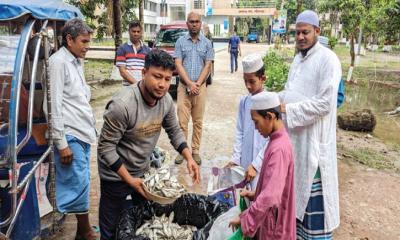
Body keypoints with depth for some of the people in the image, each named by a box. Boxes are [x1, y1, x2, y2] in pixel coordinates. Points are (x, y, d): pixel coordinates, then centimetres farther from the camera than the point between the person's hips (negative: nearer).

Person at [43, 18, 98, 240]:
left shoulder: (76, 62, 16)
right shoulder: (58, 62, -11)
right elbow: (54, 106, -16)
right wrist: (62, 143, -17)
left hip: (83, 133, 9)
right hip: (71, 136, -8)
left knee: (80, 183, 13)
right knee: (78, 185, -1)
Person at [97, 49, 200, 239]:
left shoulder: (166, 100, -10)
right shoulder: (122, 104, -31)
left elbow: (174, 131, 4)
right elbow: (106, 148, -25)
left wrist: (189, 158, -9)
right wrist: (129, 179, -25)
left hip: (143, 171, 6)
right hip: (116, 176, -6)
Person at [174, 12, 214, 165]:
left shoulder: (207, 43, 7)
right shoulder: (180, 41, 4)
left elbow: (208, 65, 2)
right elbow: (178, 64, -3)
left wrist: (197, 84, -9)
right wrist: (190, 83, -13)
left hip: (200, 87, 1)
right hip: (184, 87, -1)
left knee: (198, 122, 5)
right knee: (182, 121, -2)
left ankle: (195, 151, 13)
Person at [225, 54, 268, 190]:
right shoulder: (244, 101, 4)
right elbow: (239, 132, 7)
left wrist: (255, 165, -14)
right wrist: (235, 159, 1)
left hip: (262, 165, -4)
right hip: (244, 163, 5)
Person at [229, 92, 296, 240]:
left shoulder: (279, 148, -27)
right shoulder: (277, 141, 3)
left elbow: (270, 196, -31)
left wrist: (245, 220, -23)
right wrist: (255, 194, 6)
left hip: (274, 225, -8)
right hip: (270, 219, 8)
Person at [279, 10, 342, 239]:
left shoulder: (328, 59, -13)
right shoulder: (298, 58, 12)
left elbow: (324, 103, -20)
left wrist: (287, 109, -21)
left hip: (314, 137, -8)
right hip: (294, 132, 8)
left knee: (312, 190, 0)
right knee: (296, 186, 18)